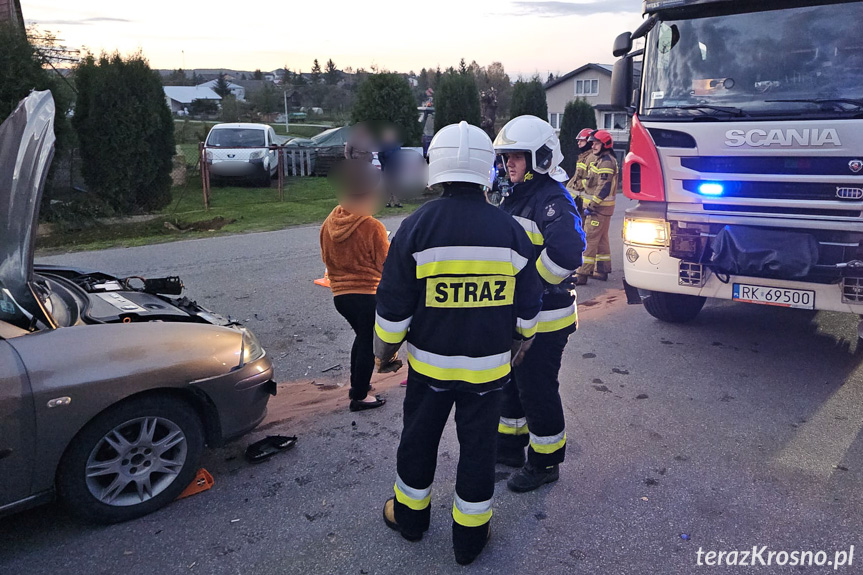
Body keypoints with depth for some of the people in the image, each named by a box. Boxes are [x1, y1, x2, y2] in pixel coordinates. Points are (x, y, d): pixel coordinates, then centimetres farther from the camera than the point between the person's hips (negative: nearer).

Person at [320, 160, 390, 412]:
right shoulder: (373, 227, -19)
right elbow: (386, 264, -11)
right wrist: (391, 246, 8)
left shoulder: (329, 224, 0)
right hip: (368, 294, -6)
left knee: (362, 336, 26)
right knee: (368, 343, 8)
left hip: (340, 294, 7)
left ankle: (357, 384, 36)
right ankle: (360, 397, 15)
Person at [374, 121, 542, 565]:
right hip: (488, 366, 1)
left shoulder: (417, 227, -14)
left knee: (419, 438, 19)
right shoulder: (510, 231, -7)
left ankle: (410, 514, 39)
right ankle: (470, 534, 28)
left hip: (430, 362, -1)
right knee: (478, 445, 14)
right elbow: (527, 304, 3)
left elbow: (393, 304, -9)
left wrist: (384, 347, 8)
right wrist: (521, 339, 21)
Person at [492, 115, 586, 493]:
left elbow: (567, 253, -34)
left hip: (544, 319, -9)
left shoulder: (553, 201, -19)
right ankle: (509, 447, 39)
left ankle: (545, 463, 22)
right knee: (509, 383, 21)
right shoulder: (515, 197, 12)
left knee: (537, 391, 4)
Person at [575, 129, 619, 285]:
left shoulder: (606, 162, -16)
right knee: (601, 239, 16)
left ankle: (582, 274, -12)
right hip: (602, 208, 11)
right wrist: (591, 204, 22)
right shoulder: (600, 160, 18)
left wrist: (592, 205, -23)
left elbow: (604, 187, -23)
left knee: (590, 240, -11)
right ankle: (602, 270, 24)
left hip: (599, 208, -11)